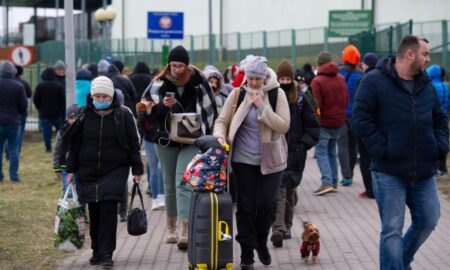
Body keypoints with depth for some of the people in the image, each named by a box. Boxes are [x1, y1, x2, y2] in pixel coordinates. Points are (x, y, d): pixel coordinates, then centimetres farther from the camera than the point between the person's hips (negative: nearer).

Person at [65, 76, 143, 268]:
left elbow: (133, 144, 3)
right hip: (89, 171, 2)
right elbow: (75, 144, 8)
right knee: (94, 212, 6)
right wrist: (71, 169, 4)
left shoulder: (123, 114, -1)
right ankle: (97, 251, 18)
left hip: (115, 170, -2)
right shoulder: (84, 115, 2)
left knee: (108, 210, -11)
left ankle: (106, 254, -10)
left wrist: (137, 170, 1)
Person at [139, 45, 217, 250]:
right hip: (166, 141, 2)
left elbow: (210, 109, 6)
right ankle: (171, 228, 28)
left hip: (192, 141, -2)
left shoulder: (199, 82, -4)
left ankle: (184, 231, -20)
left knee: (183, 183, -15)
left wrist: (206, 134, 2)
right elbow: (147, 110, -3)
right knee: (169, 184, 13)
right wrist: (162, 106, -23)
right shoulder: (160, 83, -4)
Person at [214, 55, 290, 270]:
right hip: (244, 159, 0)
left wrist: (263, 107, -19)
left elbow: (284, 126, -10)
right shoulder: (237, 94, -2)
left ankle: (261, 242, 28)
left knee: (267, 204, 0)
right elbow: (222, 120, 2)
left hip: (270, 159, 0)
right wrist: (220, 136, -19)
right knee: (246, 206, 1)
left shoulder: (276, 93, -4)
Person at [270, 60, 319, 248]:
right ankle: (278, 228, -20)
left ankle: (286, 226, 23)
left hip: (294, 153, 2)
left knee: (290, 190, 10)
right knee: (278, 189, -13)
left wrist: (304, 143, -3)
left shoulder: (300, 99, 5)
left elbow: (312, 125, 8)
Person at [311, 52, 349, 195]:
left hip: (324, 121, -6)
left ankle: (327, 182, -17)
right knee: (331, 151, 16)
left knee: (321, 152, -4)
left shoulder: (317, 81, -14)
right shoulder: (341, 79, 6)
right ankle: (334, 183, 15)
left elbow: (316, 104, -16)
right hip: (338, 121, 6)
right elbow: (346, 99, 10)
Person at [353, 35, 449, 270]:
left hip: (424, 171, 6)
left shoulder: (426, 86, 12)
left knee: (428, 222, 14)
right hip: (390, 172, -6)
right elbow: (361, 118, -12)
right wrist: (381, 150, -17)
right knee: (392, 230, -4)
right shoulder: (374, 81, -7)